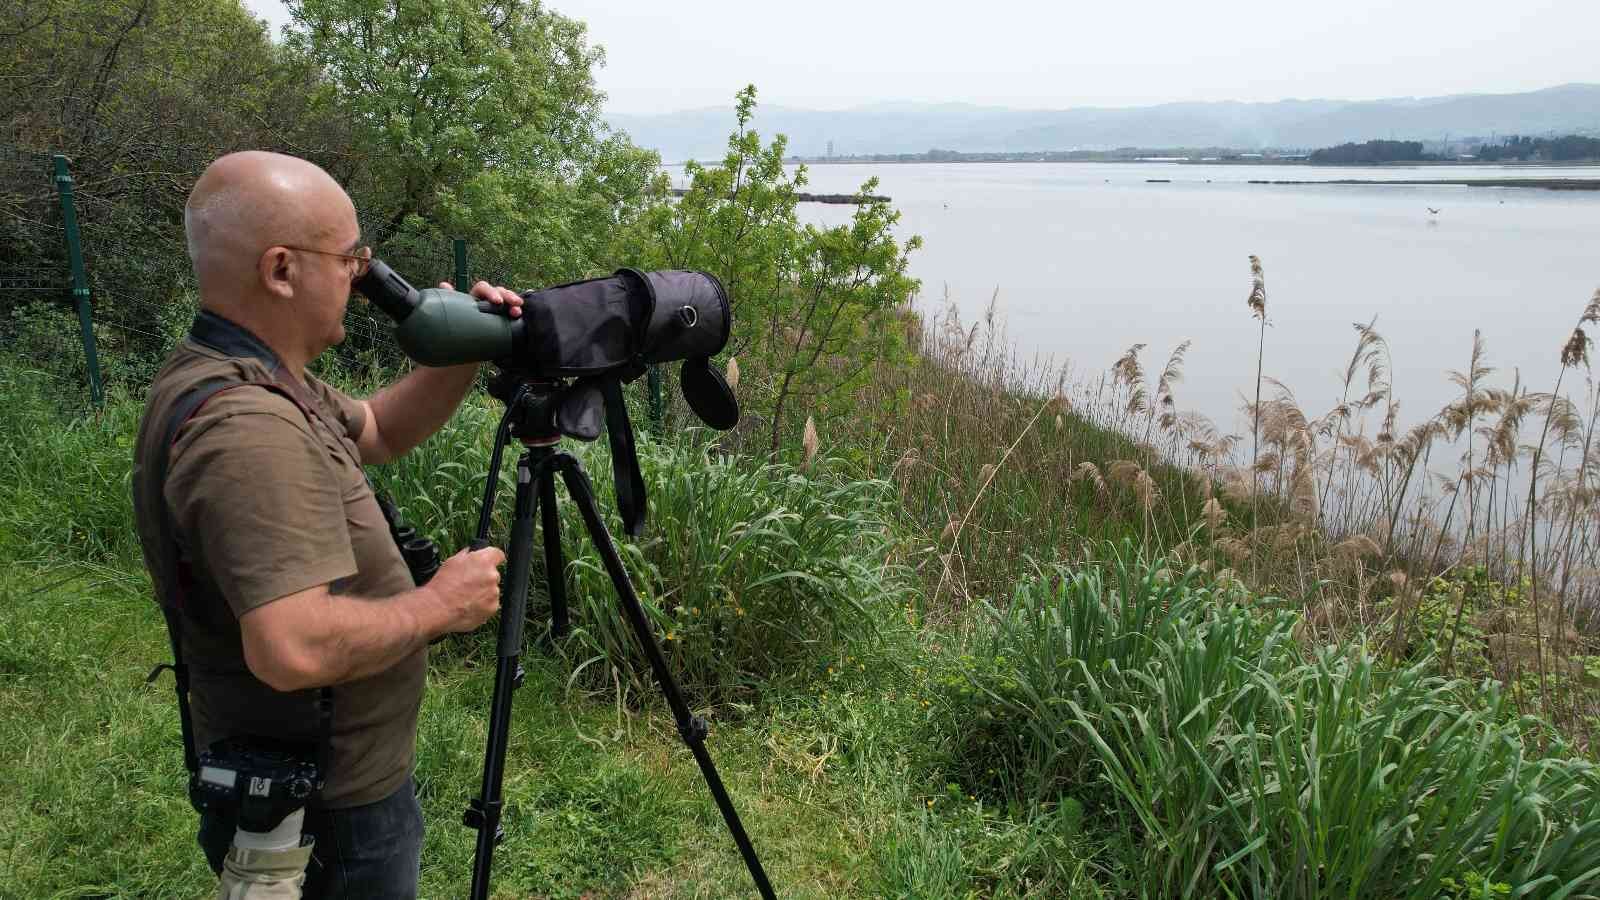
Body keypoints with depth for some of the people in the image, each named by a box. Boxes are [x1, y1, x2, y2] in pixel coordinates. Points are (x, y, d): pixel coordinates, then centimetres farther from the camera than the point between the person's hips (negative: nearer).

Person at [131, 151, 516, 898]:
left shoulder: (248, 382, 0)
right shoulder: (248, 427, -31)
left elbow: (376, 432, 15)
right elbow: (294, 648, -40)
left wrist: (464, 357, 0)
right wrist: (439, 604, -24)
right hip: (325, 813, -9)